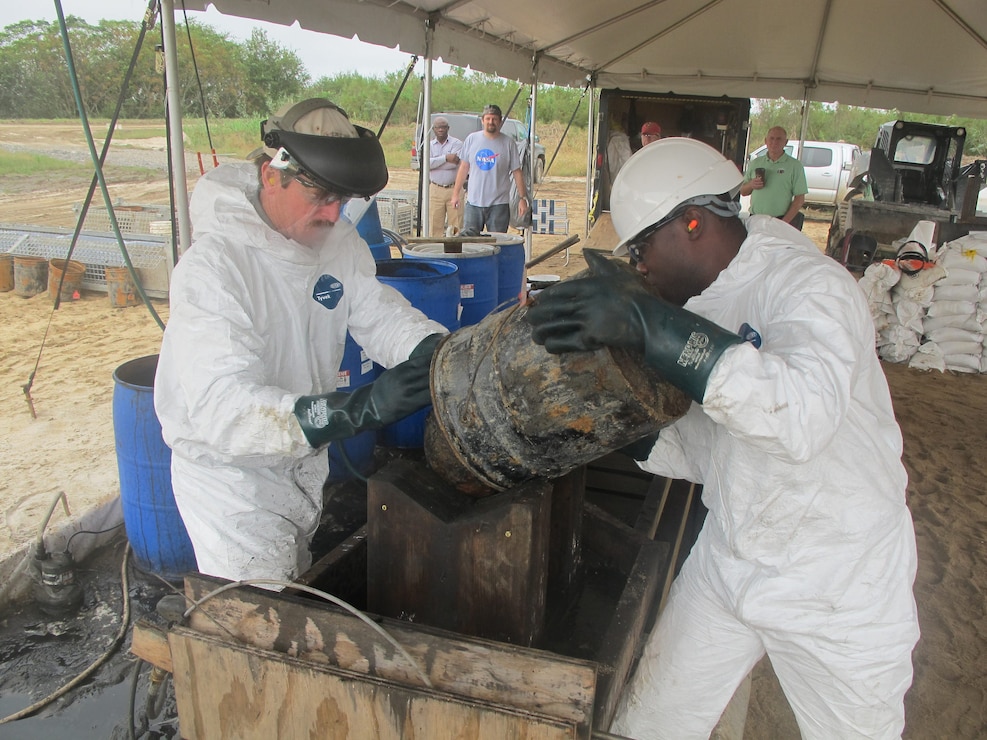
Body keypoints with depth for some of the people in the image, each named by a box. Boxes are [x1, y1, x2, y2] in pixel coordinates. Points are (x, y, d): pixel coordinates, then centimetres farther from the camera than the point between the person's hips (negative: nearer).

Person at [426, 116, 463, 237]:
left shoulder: (456, 143, 4)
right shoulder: (429, 145, 13)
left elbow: (455, 163, -14)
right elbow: (425, 163, -6)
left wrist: (435, 162, -6)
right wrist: (445, 158, -12)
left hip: (454, 189, -2)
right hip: (435, 190, 2)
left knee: (456, 225, -4)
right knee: (435, 224, 2)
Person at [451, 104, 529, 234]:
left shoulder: (508, 143, -1)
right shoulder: (471, 139, 5)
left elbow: (517, 172, 1)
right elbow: (464, 168, 11)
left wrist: (522, 198, -2)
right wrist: (456, 193, 10)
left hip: (499, 204, -2)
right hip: (473, 202, 2)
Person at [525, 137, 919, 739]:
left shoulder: (808, 284, -20)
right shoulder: (703, 306, 3)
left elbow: (804, 412, -41)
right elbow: (704, 449, 7)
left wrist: (652, 327, -45)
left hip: (838, 592, -6)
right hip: (726, 561, 6)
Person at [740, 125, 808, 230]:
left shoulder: (795, 165, 3)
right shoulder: (754, 163, 14)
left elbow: (800, 199, -2)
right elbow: (742, 192, 18)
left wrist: (785, 222, -13)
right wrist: (751, 185, -5)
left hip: (780, 220, -3)